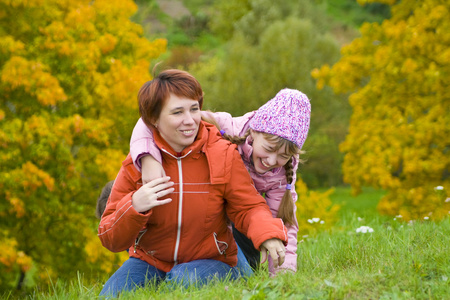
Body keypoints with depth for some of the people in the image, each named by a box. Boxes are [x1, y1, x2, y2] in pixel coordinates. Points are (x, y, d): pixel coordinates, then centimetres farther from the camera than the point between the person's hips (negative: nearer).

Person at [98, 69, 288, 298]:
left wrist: (267, 235, -30)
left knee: (184, 279, -34)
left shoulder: (224, 155, -8)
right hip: (150, 262, 2)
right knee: (111, 295, -23)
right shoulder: (136, 164, -7)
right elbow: (111, 240, -7)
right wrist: (134, 208, -28)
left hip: (209, 261, -1)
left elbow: (249, 208, -5)